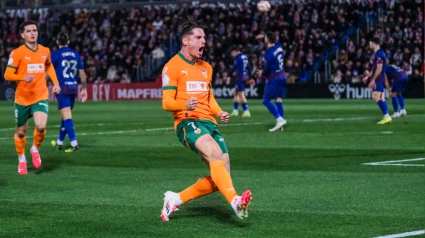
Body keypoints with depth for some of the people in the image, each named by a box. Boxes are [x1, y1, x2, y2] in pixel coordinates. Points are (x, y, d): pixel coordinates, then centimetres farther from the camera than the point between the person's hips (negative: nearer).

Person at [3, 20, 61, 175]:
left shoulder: (45, 51, 4)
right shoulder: (17, 53, -10)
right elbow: (7, 75, -12)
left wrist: (55, 82, 14)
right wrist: (23, 78, -30)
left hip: (40, 97, 1)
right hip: (22, 98, -1)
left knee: (41, 126, -21)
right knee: (21, 132, 10)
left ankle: (35, 149, 10)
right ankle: (22, 160, 34)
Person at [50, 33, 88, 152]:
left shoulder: (55, 55, -4)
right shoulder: (76, 54, 9)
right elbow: (82, 73, 9)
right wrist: (84, 89, 14)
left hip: (62, 88, -5)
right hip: (74, 88, 5)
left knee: (66, 116, -8)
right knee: (66, 116, 17)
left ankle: (74, 144, -19)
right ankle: (59, 142, 28)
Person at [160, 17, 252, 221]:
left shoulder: (206, 68, 22)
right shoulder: (173, 66, -1)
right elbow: (166, 103, -6)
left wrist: (219, 113, 9)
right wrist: (185, 105, -28)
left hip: (208, 122, 7)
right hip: (187, 122, -7)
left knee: (219, 178, -3)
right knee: (215, 153, -35)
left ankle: (175, 199, 12)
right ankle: (235, 201, -51)